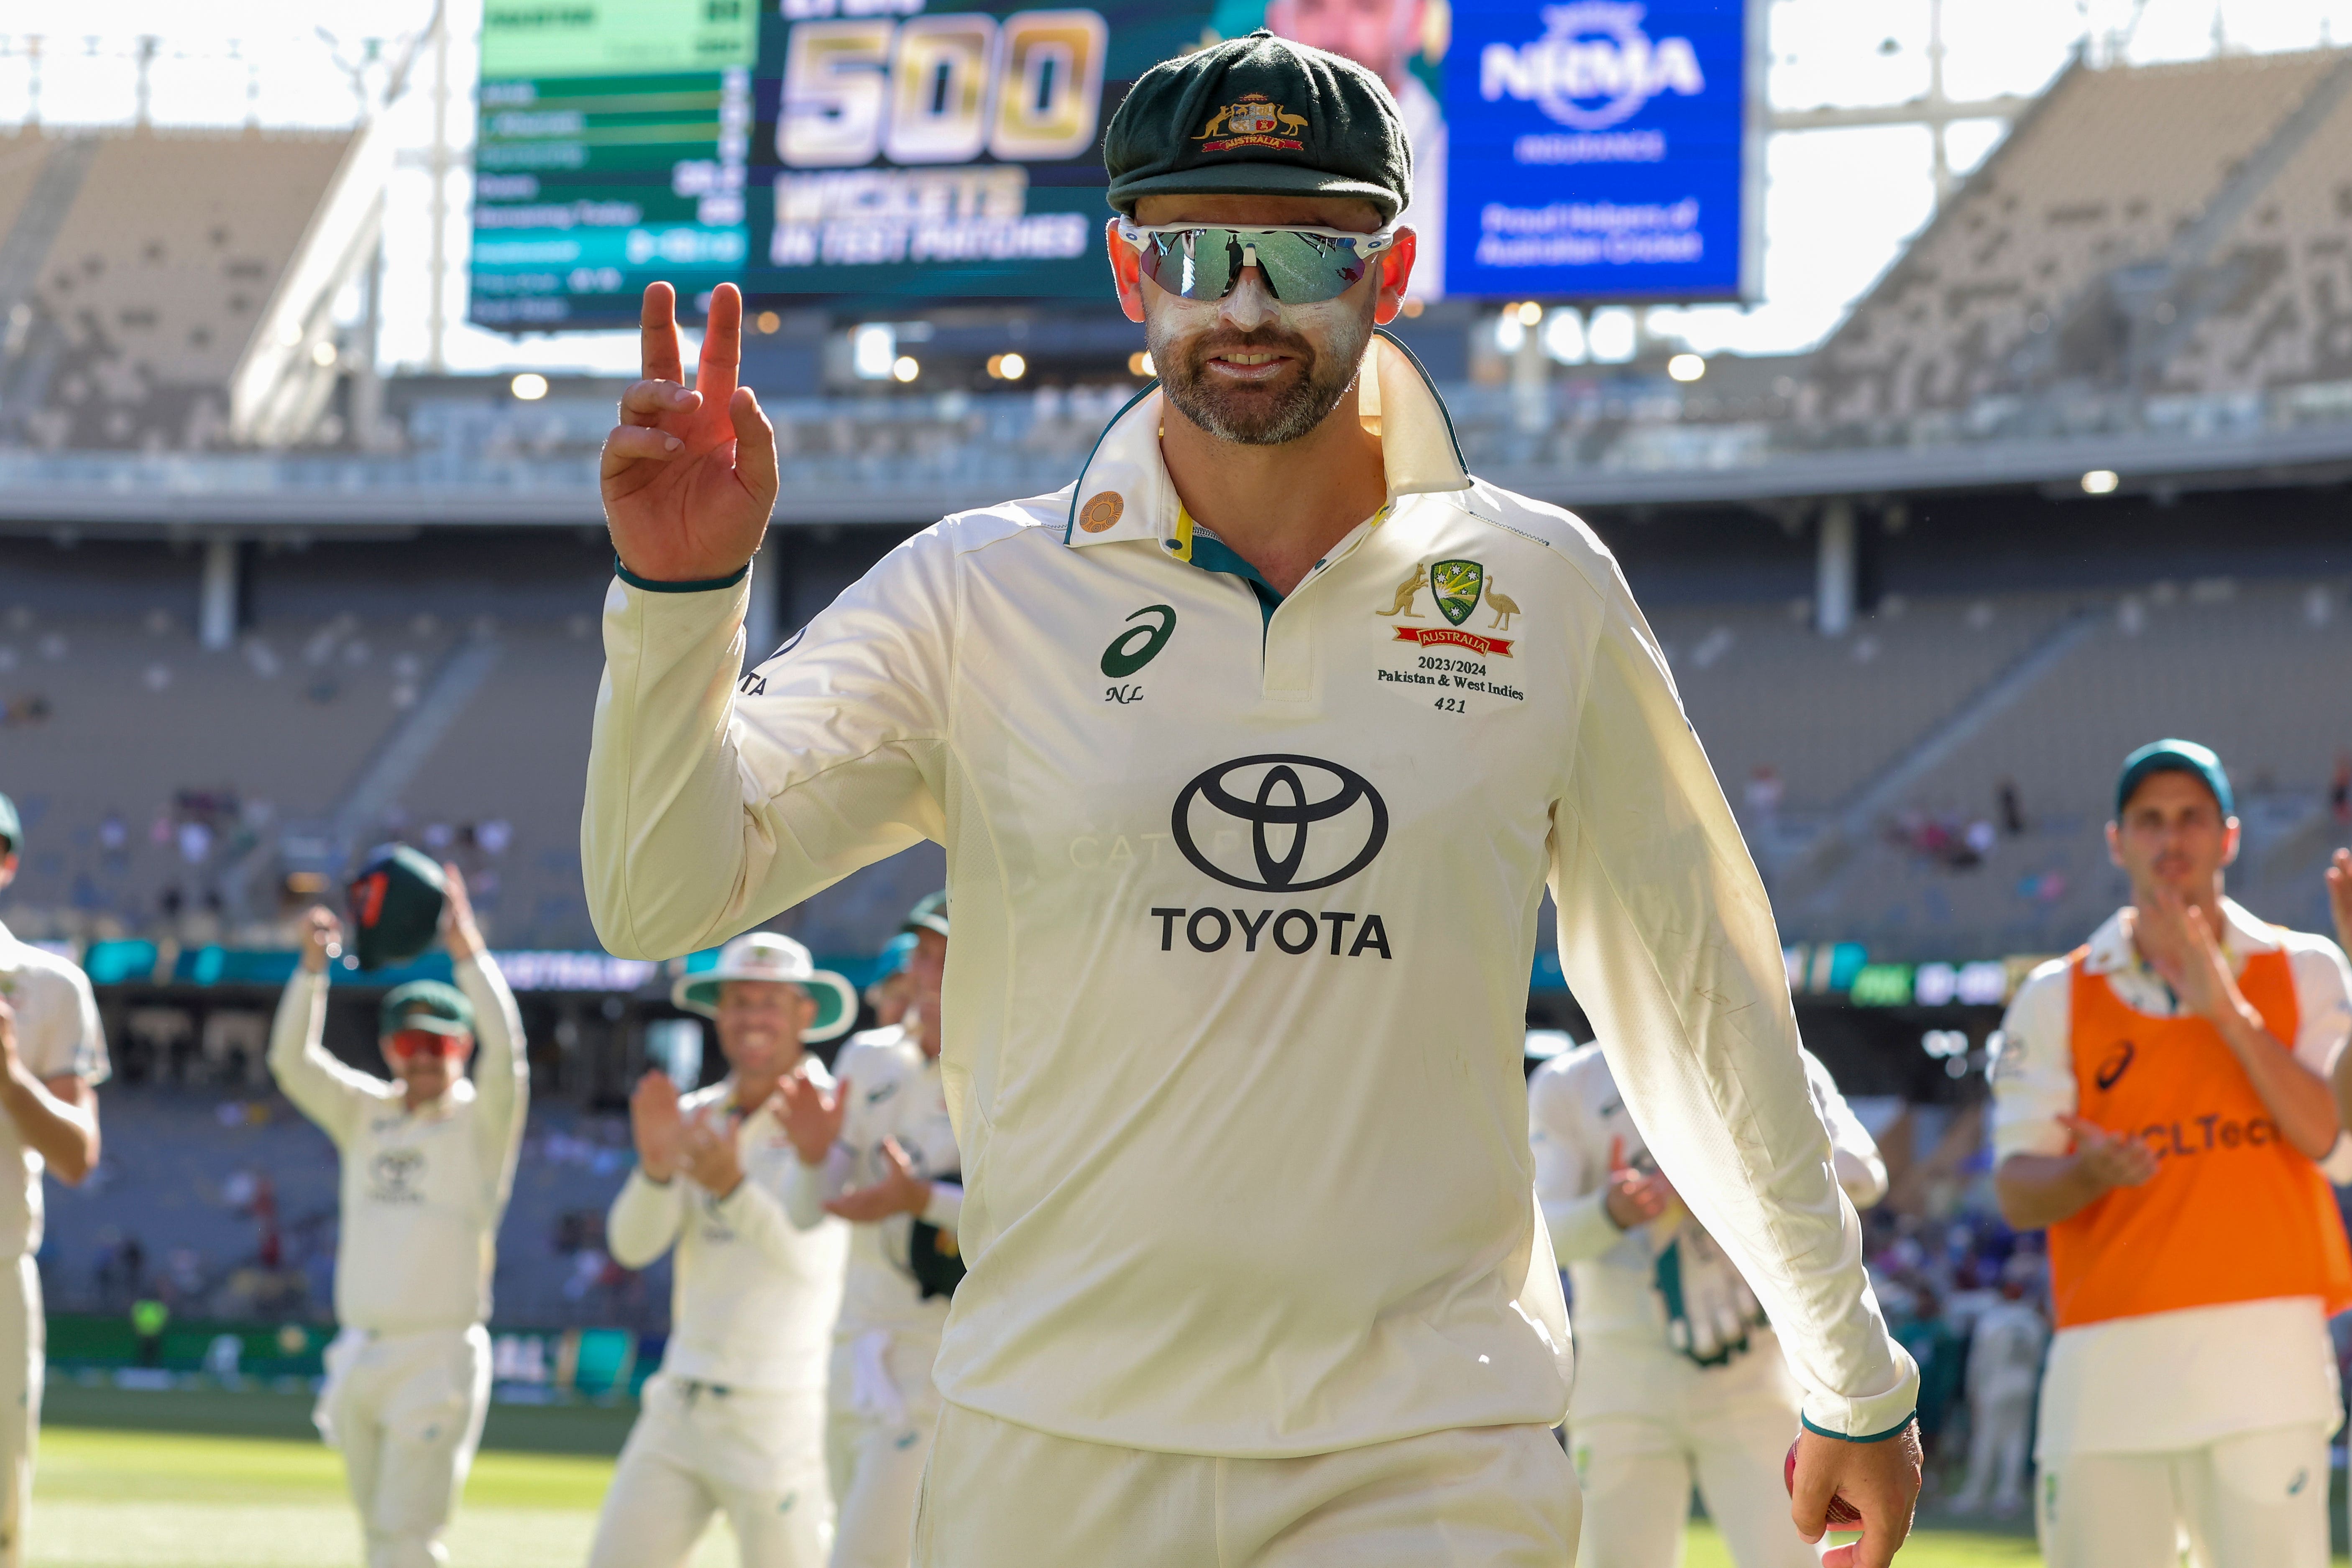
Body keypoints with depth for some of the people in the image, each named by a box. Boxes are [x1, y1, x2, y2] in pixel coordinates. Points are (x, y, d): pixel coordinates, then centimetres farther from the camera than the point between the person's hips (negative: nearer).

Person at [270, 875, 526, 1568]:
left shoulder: (482, 1119, -2)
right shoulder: (366, 1113, 12)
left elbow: (506, 1053, -20)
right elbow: (292, 1062, 0)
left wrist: (468, 955, -31)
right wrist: (312, 967, -14)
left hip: (440, 1354, -6)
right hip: (359, 1354, 6)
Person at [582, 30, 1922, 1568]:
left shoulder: (1543, 593, 5)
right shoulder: (978, 598, 2)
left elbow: (1700, 998, 12)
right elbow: (664, 892, -5)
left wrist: (1854, 1381, 16)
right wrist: (680, 596, -21)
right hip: (1058, 1443, 0)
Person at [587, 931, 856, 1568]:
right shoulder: (696, 1118, 11)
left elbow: (812, 1259, -20)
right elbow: (633, 1245, 1)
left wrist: (732, 1187, -35)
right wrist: (658, 1169, -19)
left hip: (779, 1417, -6)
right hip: (678, 1406, 6)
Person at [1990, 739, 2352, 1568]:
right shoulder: (2057, 997, 10)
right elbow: (2016, 1192, 3)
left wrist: (2226, 1008, -12)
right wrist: (2087, 1174, -20)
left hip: (2263, 1360, -1)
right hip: (2106, 1366, 1)